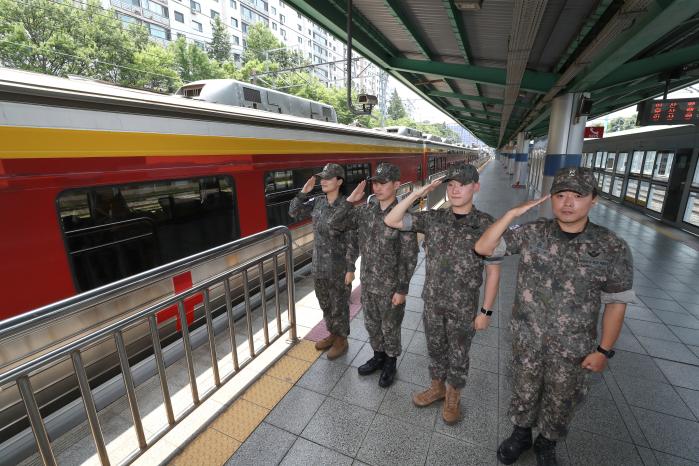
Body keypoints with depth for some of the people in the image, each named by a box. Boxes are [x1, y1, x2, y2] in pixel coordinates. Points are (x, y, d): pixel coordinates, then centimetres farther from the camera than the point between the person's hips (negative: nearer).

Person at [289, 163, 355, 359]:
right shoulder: (317, 202, 0)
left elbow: (352, 240, -16)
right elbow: (294, 212, 7)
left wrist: (351, 269, -15)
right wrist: (304, 192, -5)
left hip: (339, 267, -6)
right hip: (319, 265, 6)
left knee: (339, 305, 11)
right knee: (325, 304, 20)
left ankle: (341, 340, 32)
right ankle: (333, 334, 42)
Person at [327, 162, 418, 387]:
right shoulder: (365, 210, -3)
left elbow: (409, 257, -16)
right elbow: (335, 223, -3)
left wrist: (402, 289, -15)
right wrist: (351, 199, -12)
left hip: (390, 286, -5)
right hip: (367, 282, 5)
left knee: (390, 327, 15)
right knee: (371, 324, 21)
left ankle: (390, 363, 40)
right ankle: (378, 356, 46)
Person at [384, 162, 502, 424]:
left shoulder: (485, 225, -13)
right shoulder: (432, 218, -6)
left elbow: (493, 270, -8)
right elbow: (391, 221, -10)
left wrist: (486, 310, -7)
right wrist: (418, 193, -16)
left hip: (464, 307, -2)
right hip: (432, 302, 3)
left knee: (458, 355, 17)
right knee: (435, 349, 22)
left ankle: (453, 397, 42)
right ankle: (437, 387, 47)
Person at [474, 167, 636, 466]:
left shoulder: (613, 248, -13)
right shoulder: (531, 233, -12)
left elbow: (616, 302, -5)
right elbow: (482, 248, -16)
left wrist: (604, 350, -4)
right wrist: (513, 213, -23)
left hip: (573, 348, 0)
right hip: (527, 338, 1)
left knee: (560, 402, 22)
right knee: (524, 392, 22)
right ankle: (520, 434, 50)